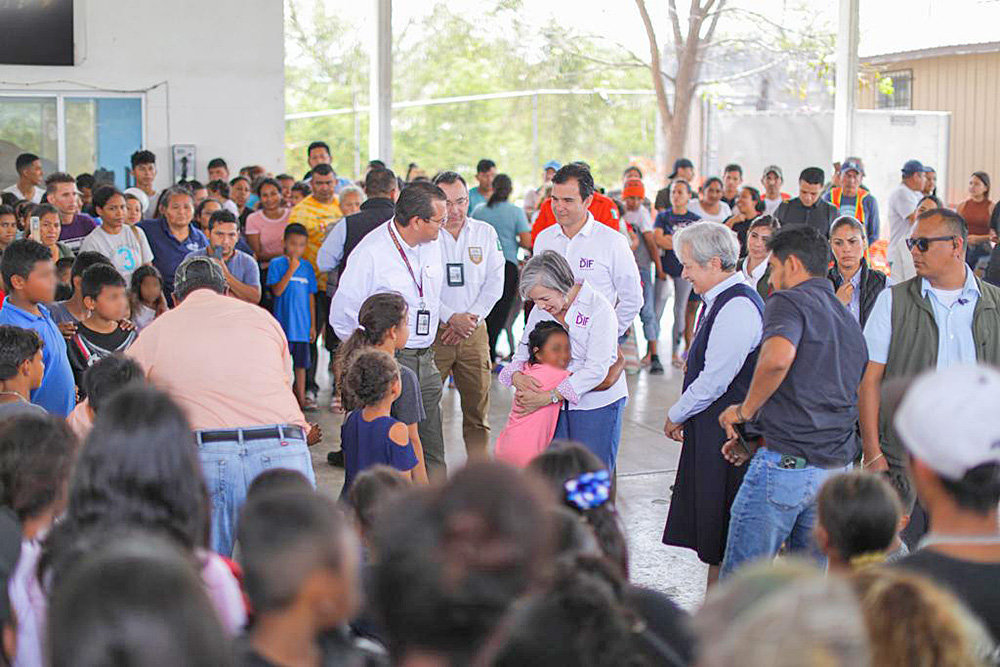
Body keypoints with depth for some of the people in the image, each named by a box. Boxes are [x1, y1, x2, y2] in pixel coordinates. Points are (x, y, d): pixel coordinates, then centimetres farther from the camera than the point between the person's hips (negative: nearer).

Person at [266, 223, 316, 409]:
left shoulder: (307, 267, 8)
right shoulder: (277, 264, -3)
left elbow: (311, 296, 11)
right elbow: (277, 291, -14)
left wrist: (312, 324, 10)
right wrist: (291, 270, -18)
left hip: (302, 325, 4)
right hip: (282, 323, -4)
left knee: (301, 362, 10)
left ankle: (301, 399, 17)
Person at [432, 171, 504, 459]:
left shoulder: (486, 233, 7)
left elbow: (494, 283, 5)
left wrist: (471, 318, -7)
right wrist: (452, 318, -14)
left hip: (474, 331, 3)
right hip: (432, 332, -3)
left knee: (477, 406, 5)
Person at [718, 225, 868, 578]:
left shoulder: (789, 301, -5)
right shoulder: (849, 321, 21)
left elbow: (778, 357, -28)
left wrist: (745, 410, -11)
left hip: (784, 465, -8)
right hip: (837, 467, 8)